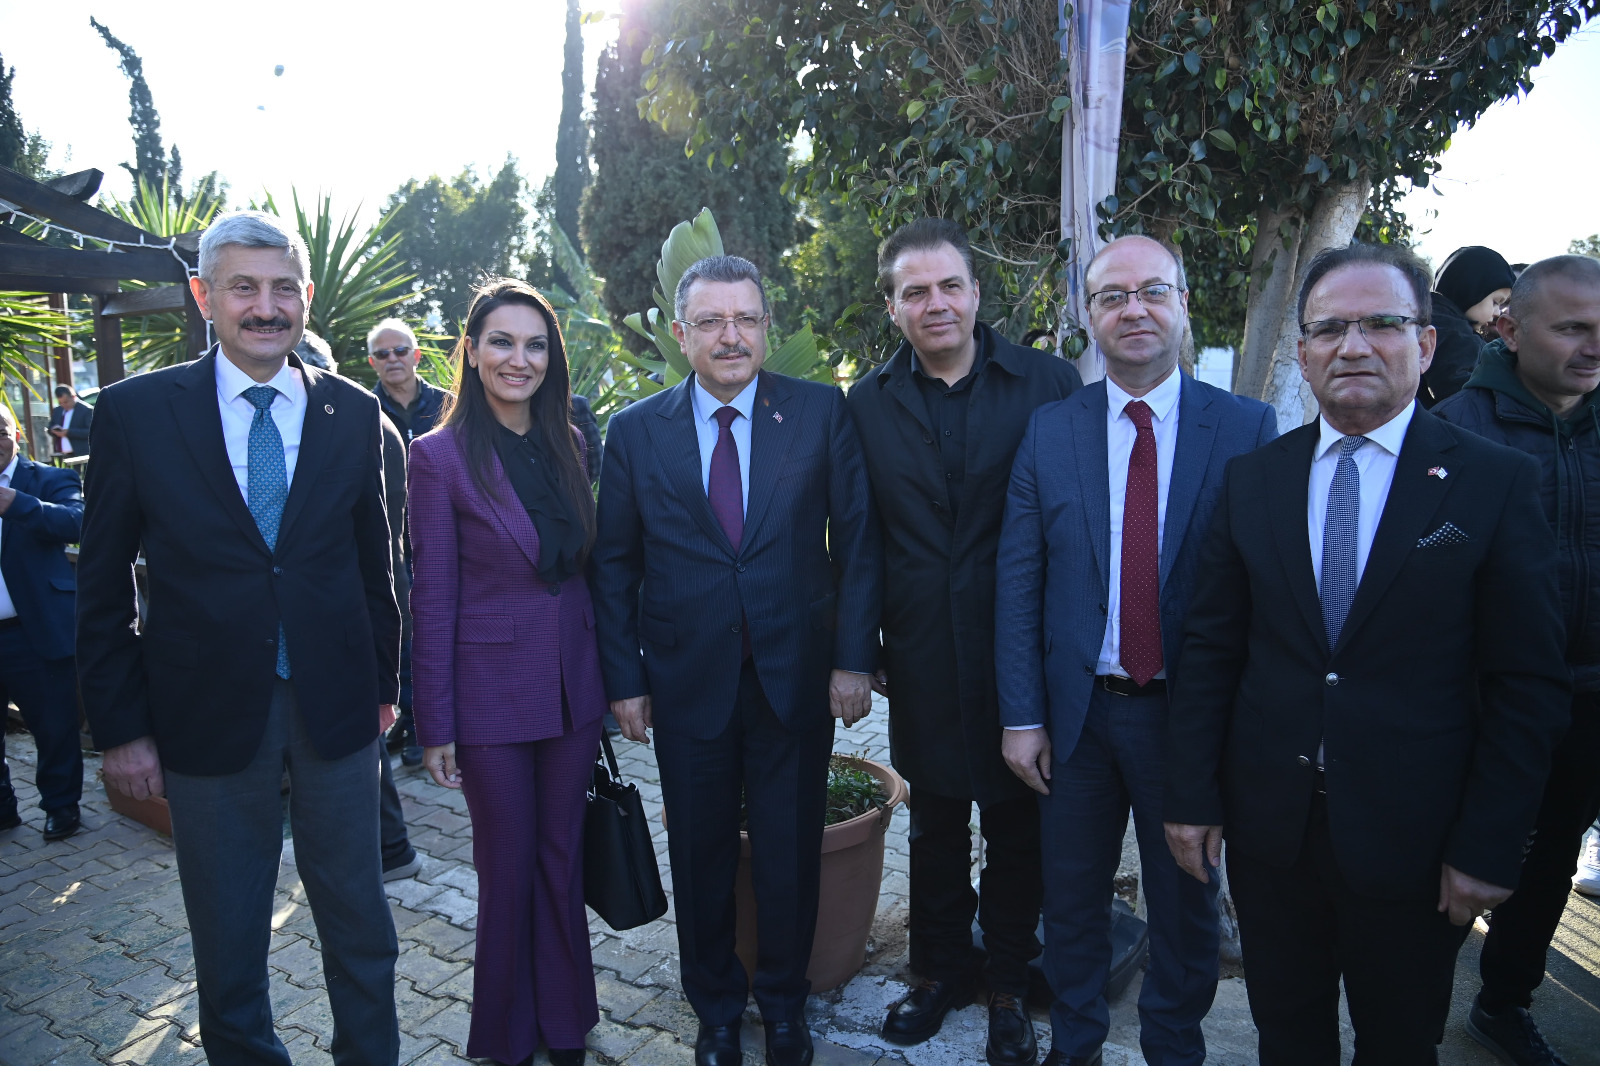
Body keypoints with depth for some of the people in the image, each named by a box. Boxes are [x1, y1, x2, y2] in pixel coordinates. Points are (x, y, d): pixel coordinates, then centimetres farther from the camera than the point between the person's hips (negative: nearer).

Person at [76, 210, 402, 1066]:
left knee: (360, 928, 16)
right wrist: (119, 727, -3)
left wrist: (383, 681, 7)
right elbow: (104, 586, -1)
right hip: (209, 716, -1)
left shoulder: (352, 412, 0)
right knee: (226, 942, 17)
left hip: (335, 710, 1)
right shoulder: (138, 411, -5)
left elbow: (372, 561, 6)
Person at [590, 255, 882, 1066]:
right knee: (701, 857, 16)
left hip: (797, 676, 0)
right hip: (687, 682, 1)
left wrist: (854, 657, -6)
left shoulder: (822, 412, -3)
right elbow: (613, 565, 3)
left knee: (790, 854, 14)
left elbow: (856, 540, -2)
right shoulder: (635, 431, -1)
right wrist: (623, 678, 0)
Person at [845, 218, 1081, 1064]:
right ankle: (941, 971, 39)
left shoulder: (1048, 383, -6)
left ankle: (1007, 986, 35)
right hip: (923, 659, 2)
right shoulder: (868, 403, 1)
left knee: (1016, 827, 14)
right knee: (934, 827, 18)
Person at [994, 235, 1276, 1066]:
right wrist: (1022, 716, -5)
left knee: (1185, 903, 18)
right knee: (1071, 897, 18)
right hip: (1078, 710, 1)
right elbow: (1017, 583, -2)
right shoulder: (1048, 431, -2)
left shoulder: (1248, 428, -6)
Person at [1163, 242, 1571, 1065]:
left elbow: (1529, 684, -6)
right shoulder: (1250, 480, 1)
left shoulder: (1494, 484, -6)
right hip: (1268, 826, 2)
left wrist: (1489, 846, -9)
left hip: (1410, 840, -1)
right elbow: (1209, 648, 1)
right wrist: (1192, 795, -1)